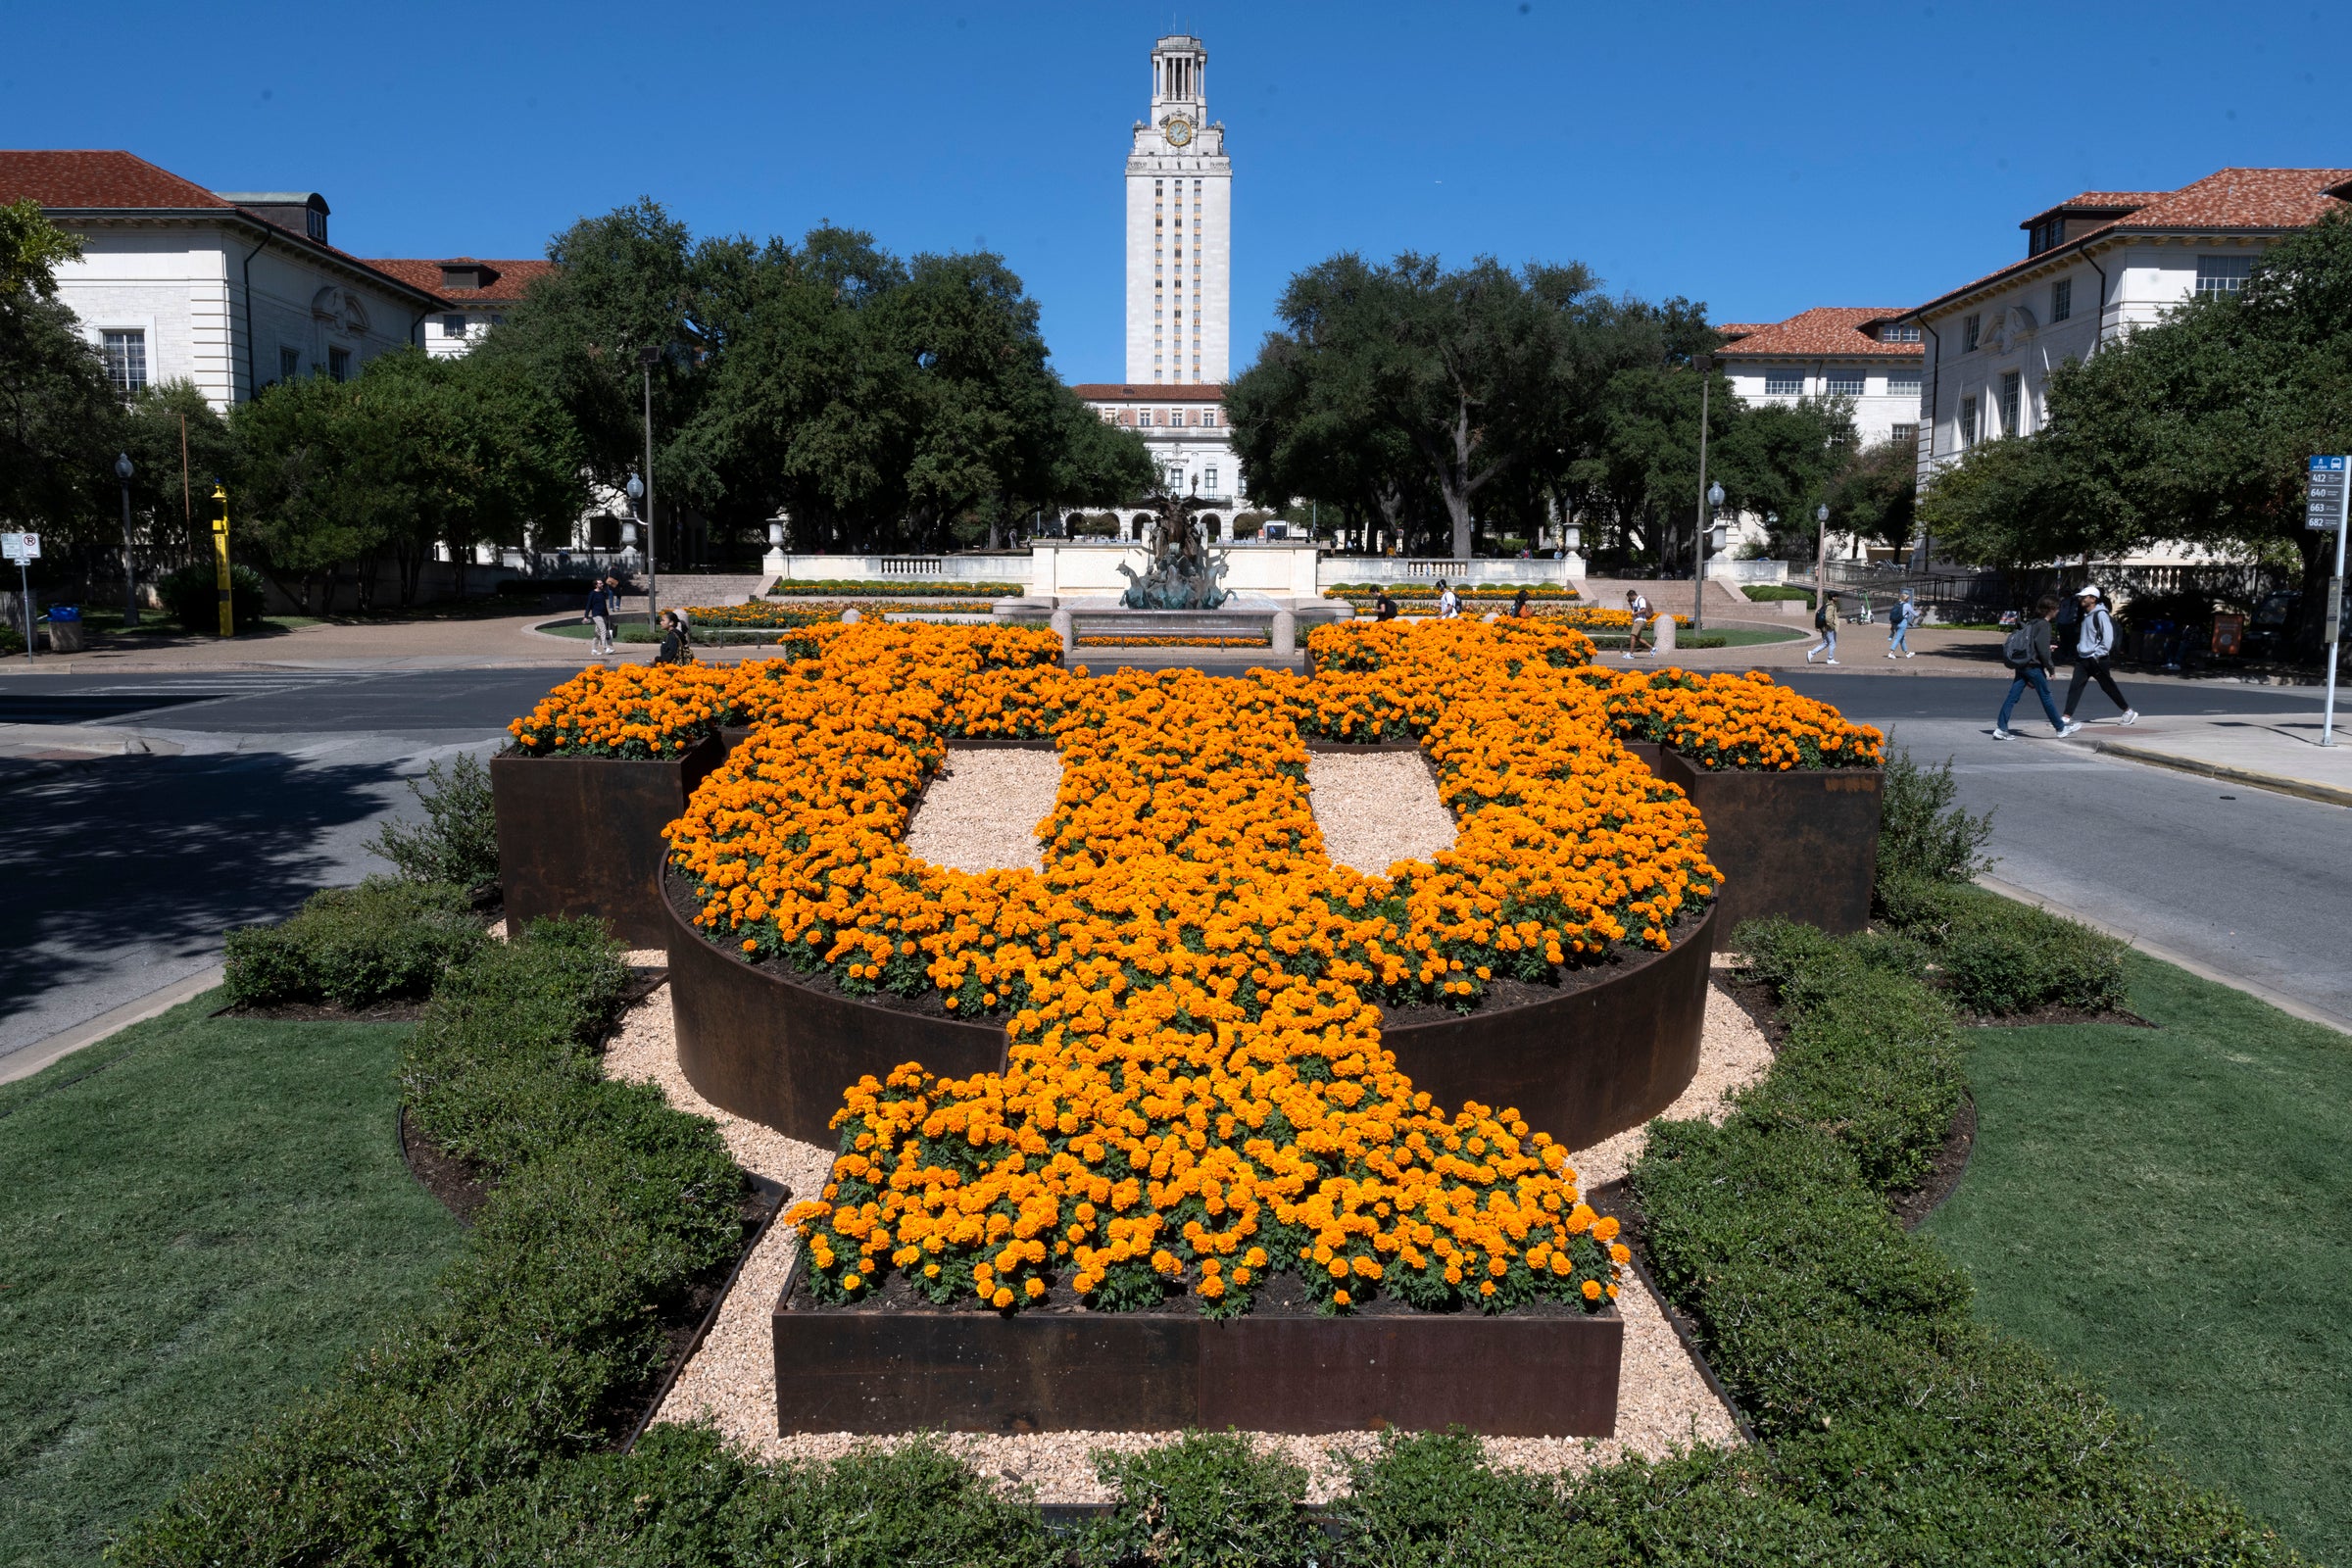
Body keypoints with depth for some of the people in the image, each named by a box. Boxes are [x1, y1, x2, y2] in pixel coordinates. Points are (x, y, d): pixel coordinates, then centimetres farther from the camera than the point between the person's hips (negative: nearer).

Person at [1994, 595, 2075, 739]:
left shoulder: (2032, 622, 13)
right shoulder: (2043, 625, -12)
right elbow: (2043, 649, -18)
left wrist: (2048, 648, 25)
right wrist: (2051, 667, -9)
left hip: (2021, 666, 8)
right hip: (2033, 666, -8)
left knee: (2012, 697, 2)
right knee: (2046, 697, 4)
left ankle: (2001, 728, -4)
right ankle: (2061, 728, 16)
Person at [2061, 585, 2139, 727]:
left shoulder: (2100, 614, -13)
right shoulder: (2085, 615, 13)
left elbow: (2108, 637, -18)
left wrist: (2098, 655, -18)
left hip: (2096, 660, -7)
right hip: (2082, 659, 7)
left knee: (2108, 687, 6)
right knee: (2074, 687, -5)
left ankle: (2129, 711, 24)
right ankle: (2067, 718, -10)